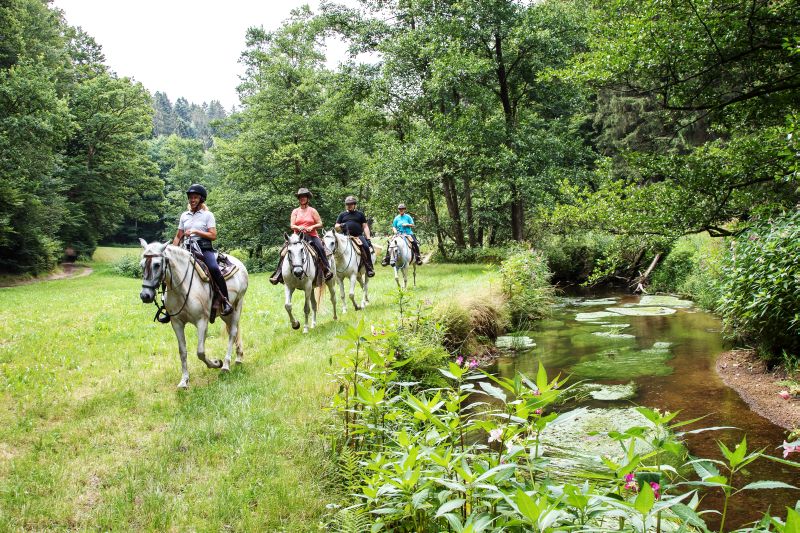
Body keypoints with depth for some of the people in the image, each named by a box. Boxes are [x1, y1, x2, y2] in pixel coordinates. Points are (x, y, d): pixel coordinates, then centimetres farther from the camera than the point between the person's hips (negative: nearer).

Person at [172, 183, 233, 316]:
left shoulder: (208, 215, 4)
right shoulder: (184, 216, 17)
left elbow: (213, 236, -5)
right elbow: (178, 237, 20)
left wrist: (195, 231, -14)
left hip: (204, 248, -5)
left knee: (214, 269, -32)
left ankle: (226, 303, -32)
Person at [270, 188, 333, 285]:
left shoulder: (312, 211, 9)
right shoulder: (295, 211, 13)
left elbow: (320, 223, 4)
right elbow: (291, 225, 6)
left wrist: (312, 227, -15)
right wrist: (298, 227, -16)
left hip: (311, 236, -2)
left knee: (320, 248, -31)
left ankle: (327, 270, -27)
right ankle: (278, 274, -15)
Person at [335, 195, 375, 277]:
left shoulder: (360, 214, 14)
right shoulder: (342, 214, 18)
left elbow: (365, 227, 11)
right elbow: (336, 226, 16)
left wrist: (368, 239, -1)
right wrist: (341, 226, -9)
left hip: (359, 236, -2)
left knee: (366, 247, -27)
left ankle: (369, 268, -24)